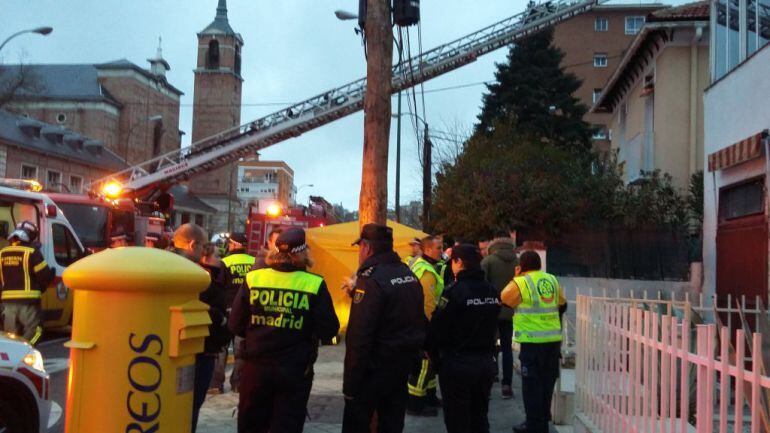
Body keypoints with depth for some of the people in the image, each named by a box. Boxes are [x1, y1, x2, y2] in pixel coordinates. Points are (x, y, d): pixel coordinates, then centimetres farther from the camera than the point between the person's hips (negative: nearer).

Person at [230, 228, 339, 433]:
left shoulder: (253, 279, -5)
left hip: (256, 366, 2)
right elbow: (329, 330, -9)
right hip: (295, 370, -2)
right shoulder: (314, 284, -10)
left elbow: (236, 325, -2)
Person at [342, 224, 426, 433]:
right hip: (405, 364, 8)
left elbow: (359, 338, -23)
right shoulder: (409, 275, 7)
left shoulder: (370, 281, -20)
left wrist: (350, 384, -19)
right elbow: (420, 320, 15)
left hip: (376, 366, -8)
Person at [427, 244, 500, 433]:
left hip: (457, 364, -6)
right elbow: (493, 327, 9)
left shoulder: (454, 291, -17)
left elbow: (436, 330, -16)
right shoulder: (492, 292, 3)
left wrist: (436, 358, -2)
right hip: (486, 362, 6)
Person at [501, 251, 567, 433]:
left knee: (532, 383, 3)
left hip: (532, 341, -6)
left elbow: (504, 298, 0)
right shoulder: (552, 280, 7)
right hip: (554, 338, 6)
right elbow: (562, 303, 18)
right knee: (547, 381, 17)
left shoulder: (520, 283, -11)